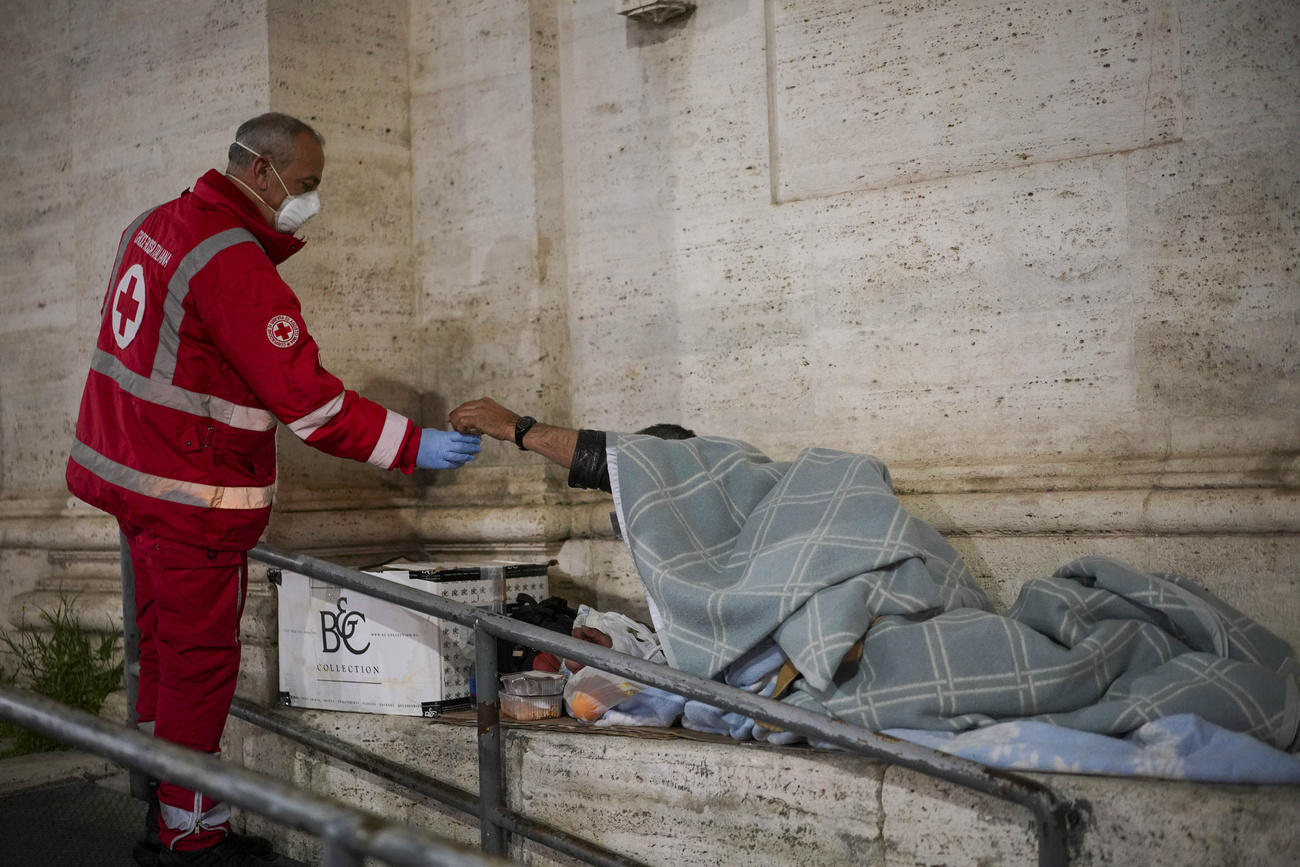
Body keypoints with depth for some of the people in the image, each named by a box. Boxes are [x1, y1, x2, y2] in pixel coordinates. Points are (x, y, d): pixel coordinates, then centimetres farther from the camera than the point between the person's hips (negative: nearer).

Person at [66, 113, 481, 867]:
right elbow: (308, 399, -24)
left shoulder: (157, 224, 9)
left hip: (131, 467, 10)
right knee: (202, 658, 1)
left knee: (169, 647, 18)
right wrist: (415, 447, -21)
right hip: (193, 495, -10)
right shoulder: (236, 267, -21)